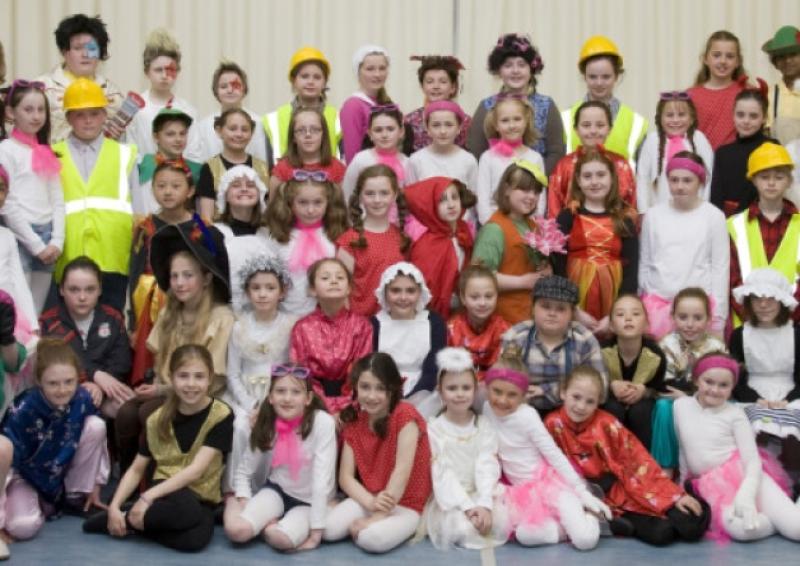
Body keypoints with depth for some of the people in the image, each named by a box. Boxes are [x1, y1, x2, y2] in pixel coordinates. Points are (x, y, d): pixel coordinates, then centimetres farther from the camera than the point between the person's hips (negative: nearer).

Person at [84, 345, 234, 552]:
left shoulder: (221, 416, -9)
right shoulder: (158, 419, 2)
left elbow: (196, 470, -17)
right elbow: (136, 470, 7)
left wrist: (148, 496, -23)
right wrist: (114, 506, -9)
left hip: (202, 498, 0)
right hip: (167, 491, 0)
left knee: (195, 539, -35)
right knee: (185, 507, -37)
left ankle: (129, 521, -14)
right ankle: (125, 520, -15)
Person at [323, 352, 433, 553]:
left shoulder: (405, 416, -16)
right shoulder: (353, 422, 1)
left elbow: (402, 471, -21)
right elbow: (346, 477, -3)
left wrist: (377, 517, -22)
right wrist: (371, 503, -22)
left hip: (405, 504, -5)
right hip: (367, 500, 5)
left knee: (373, 538, -33)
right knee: (328, 529, -19)